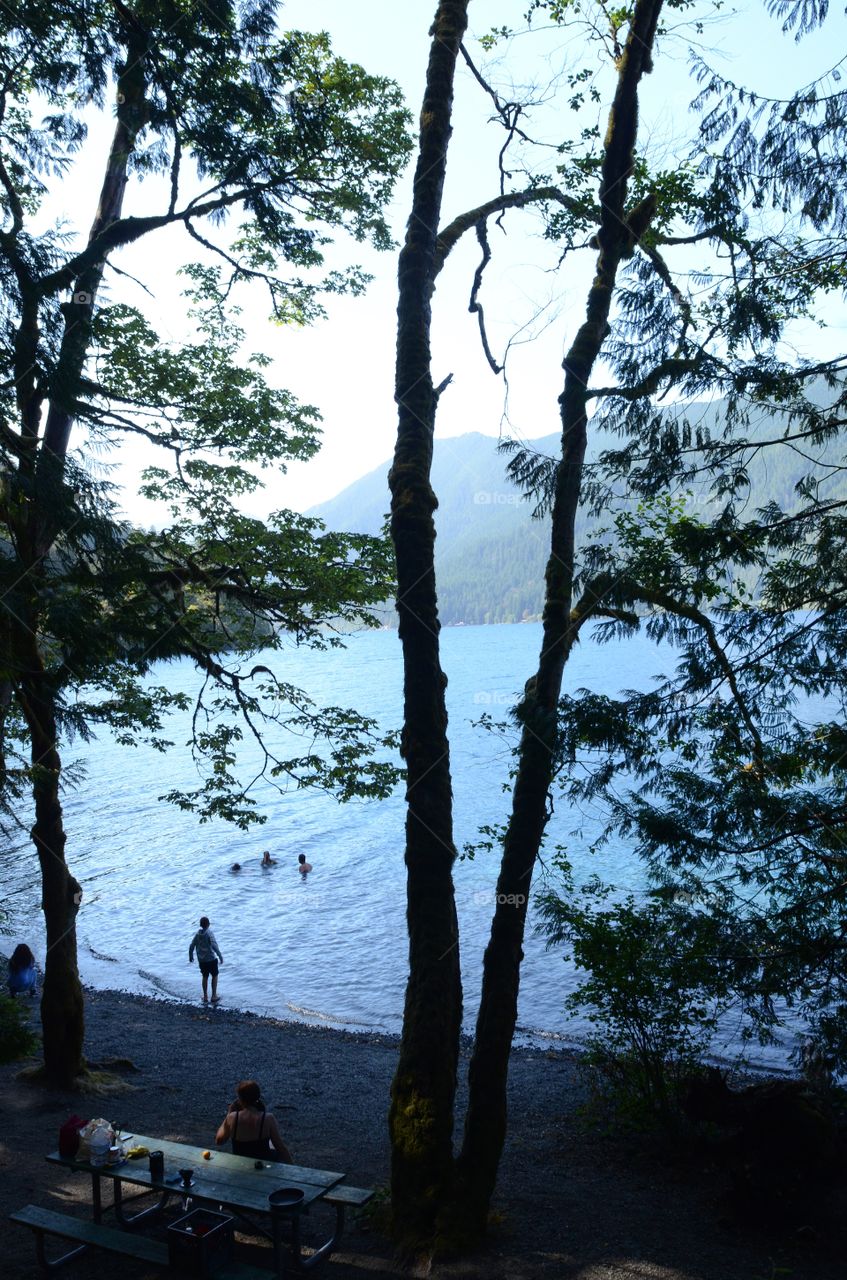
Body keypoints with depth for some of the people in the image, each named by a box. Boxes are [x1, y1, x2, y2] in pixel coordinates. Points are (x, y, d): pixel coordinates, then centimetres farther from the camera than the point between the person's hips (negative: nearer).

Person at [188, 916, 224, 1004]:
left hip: (201, 960, 5)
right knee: (214, 976, 13)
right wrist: (220, 956, -19)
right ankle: (214, 996, 14)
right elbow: (214, 946, -24)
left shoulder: (197, 933, 0)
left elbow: (192, 946, 3)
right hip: (211, 959, -5)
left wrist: (190, 956, 19)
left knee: (205, 977, 18)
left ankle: (205, 997, 23)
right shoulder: (209, 933, -16)